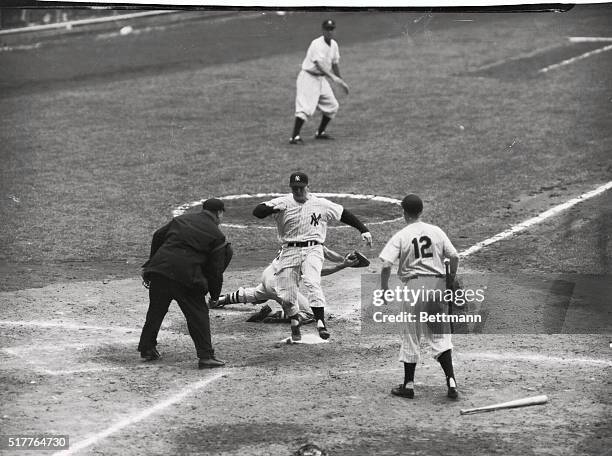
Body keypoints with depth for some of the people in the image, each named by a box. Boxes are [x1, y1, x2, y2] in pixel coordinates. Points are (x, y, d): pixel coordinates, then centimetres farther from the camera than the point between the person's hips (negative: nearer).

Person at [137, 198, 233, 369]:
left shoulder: (181, 219, 21)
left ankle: (147, 349, 25)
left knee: (156, 311, 18)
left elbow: (158, 236, 21)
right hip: (185, 276, -5)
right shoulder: (216, 235, 6)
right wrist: (215, 294, 15)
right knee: (198, 314, 3)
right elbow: (215, 268, 5)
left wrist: (153, 262, 29)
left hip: (160, 268, 5)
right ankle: (205, 355, -3)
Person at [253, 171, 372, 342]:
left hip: (312, 250, -1)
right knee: (286, 296, -1)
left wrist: (363, 230, 8)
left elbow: (344, 214, 13)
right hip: (289, 251, 1)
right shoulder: (283, 203, 2)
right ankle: (294, 323, 28)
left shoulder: (321, 204, 6)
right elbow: (257, 211, -8)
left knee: (312, 283, -27)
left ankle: (320, 322, -30)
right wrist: (274, 208, -28)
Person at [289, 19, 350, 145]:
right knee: (306, 107, -20)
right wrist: (333, 77, -42)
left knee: (332, 105, 11)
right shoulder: (317, 44, -20)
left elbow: (334, 64, 19)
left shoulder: (334, 45, 7)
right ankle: (294, 137, -22)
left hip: (321, 78, 9)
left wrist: (342, 82, 22)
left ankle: (320, 133, 24)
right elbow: (319, 64, -32)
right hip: (308, 77, -9)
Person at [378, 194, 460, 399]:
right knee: (440, 335, 7)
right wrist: (451, 280, 18)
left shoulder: (400, 236, -4)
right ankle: (451, 381, -6)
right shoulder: (436, 231, 5)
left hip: (413, 285, -3)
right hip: (437, 285, 3)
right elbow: (454, 257, 4)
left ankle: (408, 385, 16)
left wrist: (384, 288, 1)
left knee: (411, 336, 9)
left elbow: (386, 265, -12)